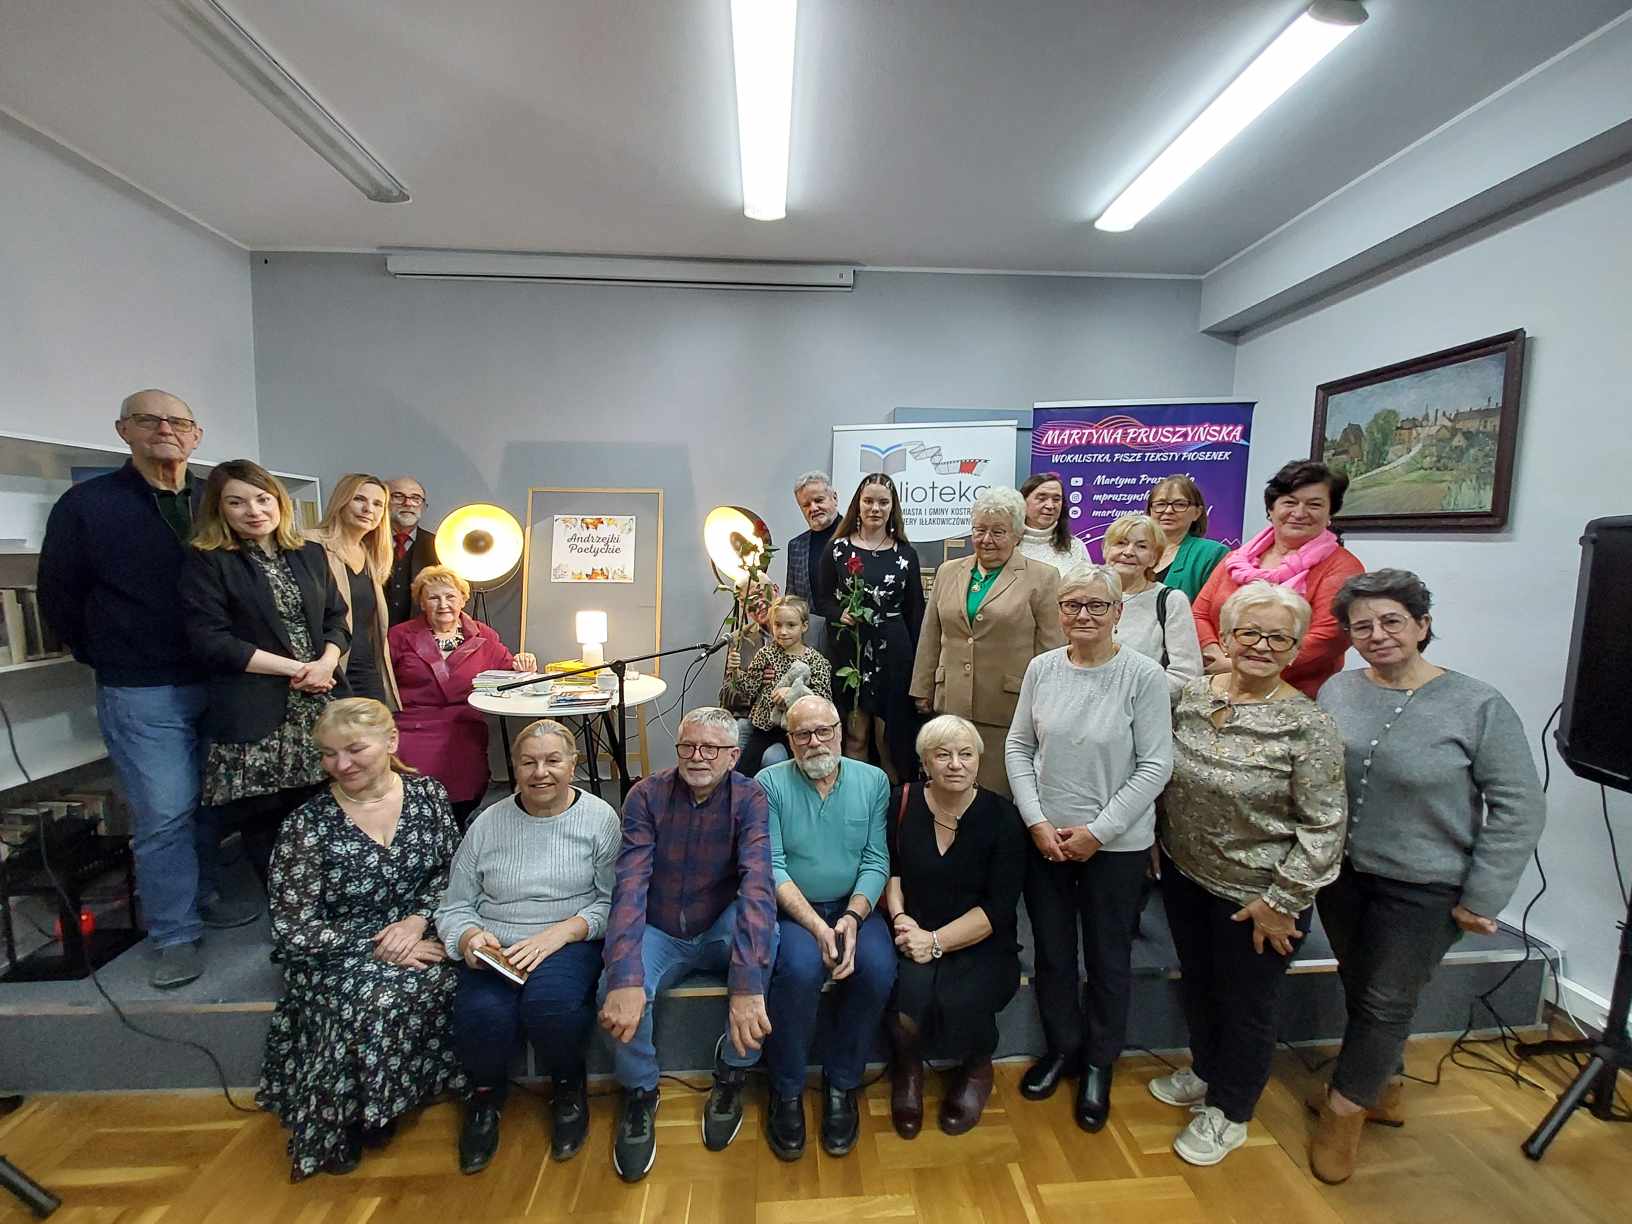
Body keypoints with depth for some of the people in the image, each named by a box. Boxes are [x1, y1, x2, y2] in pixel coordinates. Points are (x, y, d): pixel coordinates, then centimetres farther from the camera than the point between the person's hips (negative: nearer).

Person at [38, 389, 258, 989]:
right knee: (164, 815, 1)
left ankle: (205, 894, 32)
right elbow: (59, 596, 3)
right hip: (143, 694, -3)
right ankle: (173, 935, 15)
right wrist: (111, 661, 5)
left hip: (218, 684, 3)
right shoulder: (86, 504, -4)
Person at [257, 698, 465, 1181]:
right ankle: (342, 1121, -2)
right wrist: (376, 945, -16)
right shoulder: (307, 824, -9)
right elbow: (290, 930, -7)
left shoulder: (428, 793, -3)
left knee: (437, 985, -28)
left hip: (421, 940, 2)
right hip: (339, 957, -2)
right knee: (377, 1002, -32)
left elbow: (451, 869, 6)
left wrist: (419, 916, -12)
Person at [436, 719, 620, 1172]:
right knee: (482, 1015, -28)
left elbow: (613, 902, -5)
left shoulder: (599, 818, -1)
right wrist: (470, 937, -11)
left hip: (570, 942, -2)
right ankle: (487, 1092, 11)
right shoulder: (488, 823, 7)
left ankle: (569, 1084, 4)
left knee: (550, 1001, -33)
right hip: (494, 949, 3)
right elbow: (454, 907, 10)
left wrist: (561, 932, -19)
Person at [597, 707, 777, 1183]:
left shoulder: (748, 799, -16)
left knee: (762, 932, -31)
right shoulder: (647, 795, -13)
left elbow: (756, 883, -29)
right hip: (659, 933, 1)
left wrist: (747, 984, -41)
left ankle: (731, 1076, -5)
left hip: (720, 930, 0)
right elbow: (630, 884, -22)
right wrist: (624, 979, -36)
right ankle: (639, 1094, 5)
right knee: (615, 991, -28)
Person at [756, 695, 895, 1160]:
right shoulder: (769, 784, -6)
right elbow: (771, 867, -11)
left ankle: (842, 1084, 1)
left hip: (853, 906, 2)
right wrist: (816, 926, -20)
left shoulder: (873, 782, 2)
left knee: (878, 968, -26)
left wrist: (853, 917, -18)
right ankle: (787, 1091, -4)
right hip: (791, 909, -2)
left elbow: (876, 861, -2)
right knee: (801, 968, -31)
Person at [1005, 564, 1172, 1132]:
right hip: (1045, 839, 3)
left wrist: (1097, 831, -13)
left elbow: (1155, 765, -11)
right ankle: (1062, 1046, 42)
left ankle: (1099, 1063, 40)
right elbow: (1019, 747, 2)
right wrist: (1038, 821, -6)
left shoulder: (1143, 675, -13)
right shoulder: (1042, 668, -4)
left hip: (1117, 845, -2)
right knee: (1051, 952, 17)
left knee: (1108, 958, 15)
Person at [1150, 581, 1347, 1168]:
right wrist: (1160, 847, 9)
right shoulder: (1191, 695, -4)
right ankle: (1205, 1073, 50)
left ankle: (1228, 1111, 40)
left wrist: (1280, 903, -15)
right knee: (1197, 983, 24)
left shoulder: (1307, 725, -19)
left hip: (1252, 897, -5)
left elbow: (1324, 828, -16)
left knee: (1245, 1005, 16)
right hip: (1184, 877, 5)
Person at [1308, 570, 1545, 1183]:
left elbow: (1519, 809, -10)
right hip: (1341, 876, 4)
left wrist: (1481, 898, -10)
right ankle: (1379, 1088, 45)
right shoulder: (1337, 690, -4)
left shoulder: (1478, 706, -14)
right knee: (1358, 987, 20)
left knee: (1385, 1003, 11)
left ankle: (1346, 1110, 33)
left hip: (1421, 890, -3)